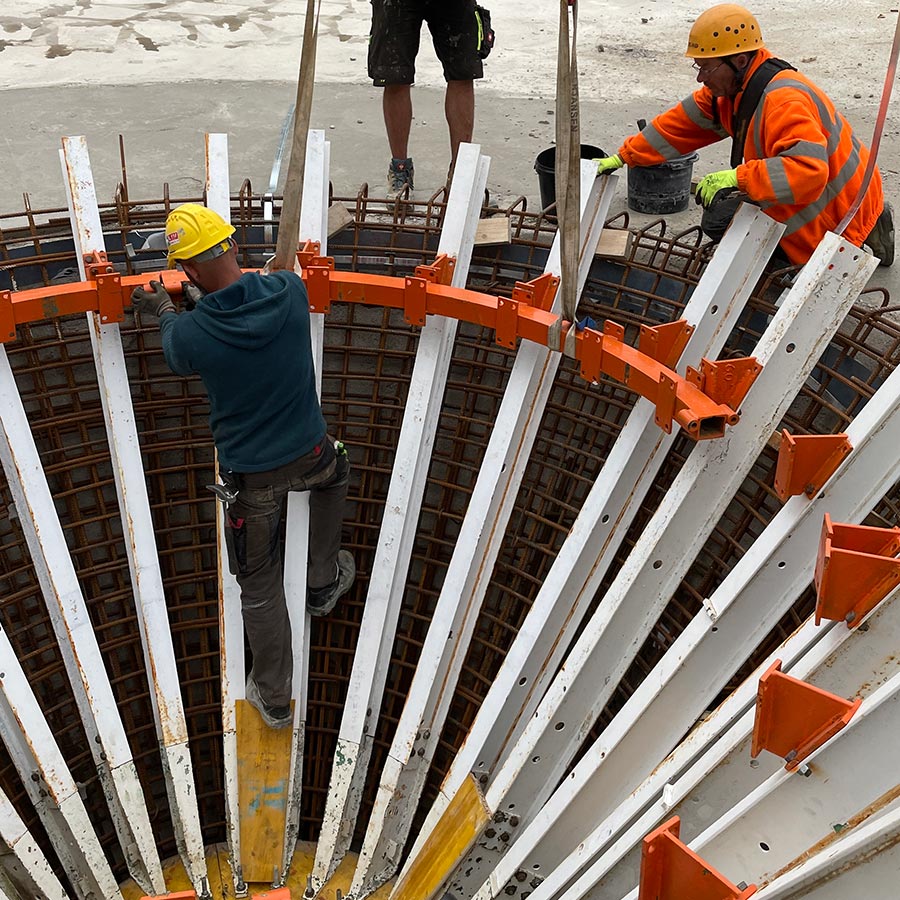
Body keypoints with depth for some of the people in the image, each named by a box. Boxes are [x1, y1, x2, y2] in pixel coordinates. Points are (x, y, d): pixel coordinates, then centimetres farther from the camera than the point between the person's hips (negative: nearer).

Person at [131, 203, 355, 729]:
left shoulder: (189, 334, -21)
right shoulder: (290, 290, -15)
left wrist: (167, 312, 24)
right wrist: (202, 301, 20)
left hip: (252, 478, -2)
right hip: (310, 455, 2)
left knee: (260, 589, 16)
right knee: (336, 473, 39)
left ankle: (274, 699, 33)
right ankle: (324, 582, 48)